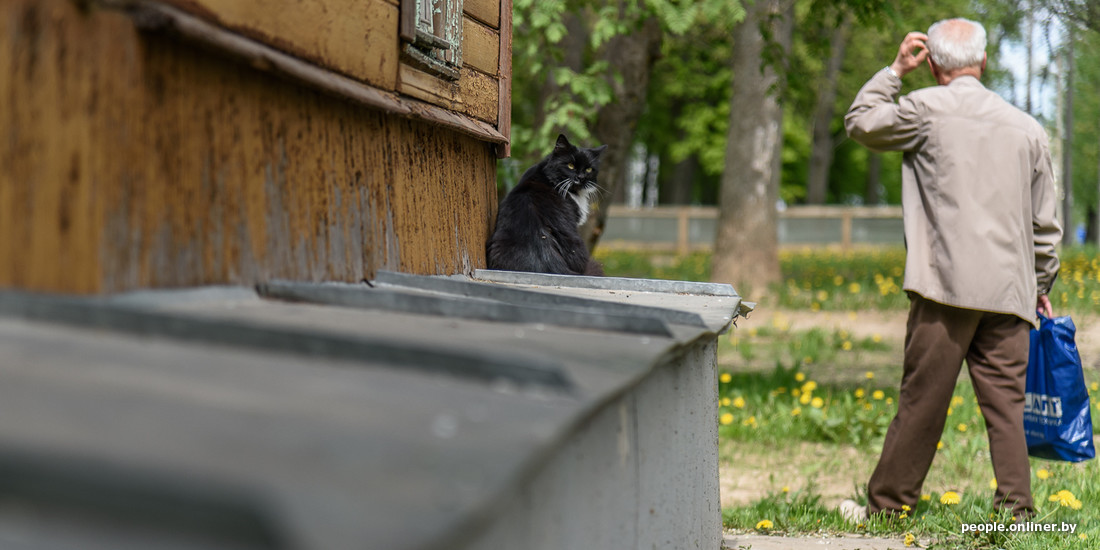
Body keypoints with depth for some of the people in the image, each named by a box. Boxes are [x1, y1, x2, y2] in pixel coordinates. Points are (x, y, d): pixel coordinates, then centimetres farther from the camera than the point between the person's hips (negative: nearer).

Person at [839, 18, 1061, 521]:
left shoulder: (926, 109, -2)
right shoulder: (1026, 127, 12)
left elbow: (860, 122, 15)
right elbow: (1045, 225, 16)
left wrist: (894, 70, 21)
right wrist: (1041, 286, 26)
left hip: (947, 286, -4)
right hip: (1009, 291, 4)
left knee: (923, 399, 0)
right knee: (1006, 400, 5)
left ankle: (887, 503, 10)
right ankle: (1017, 510, 4)